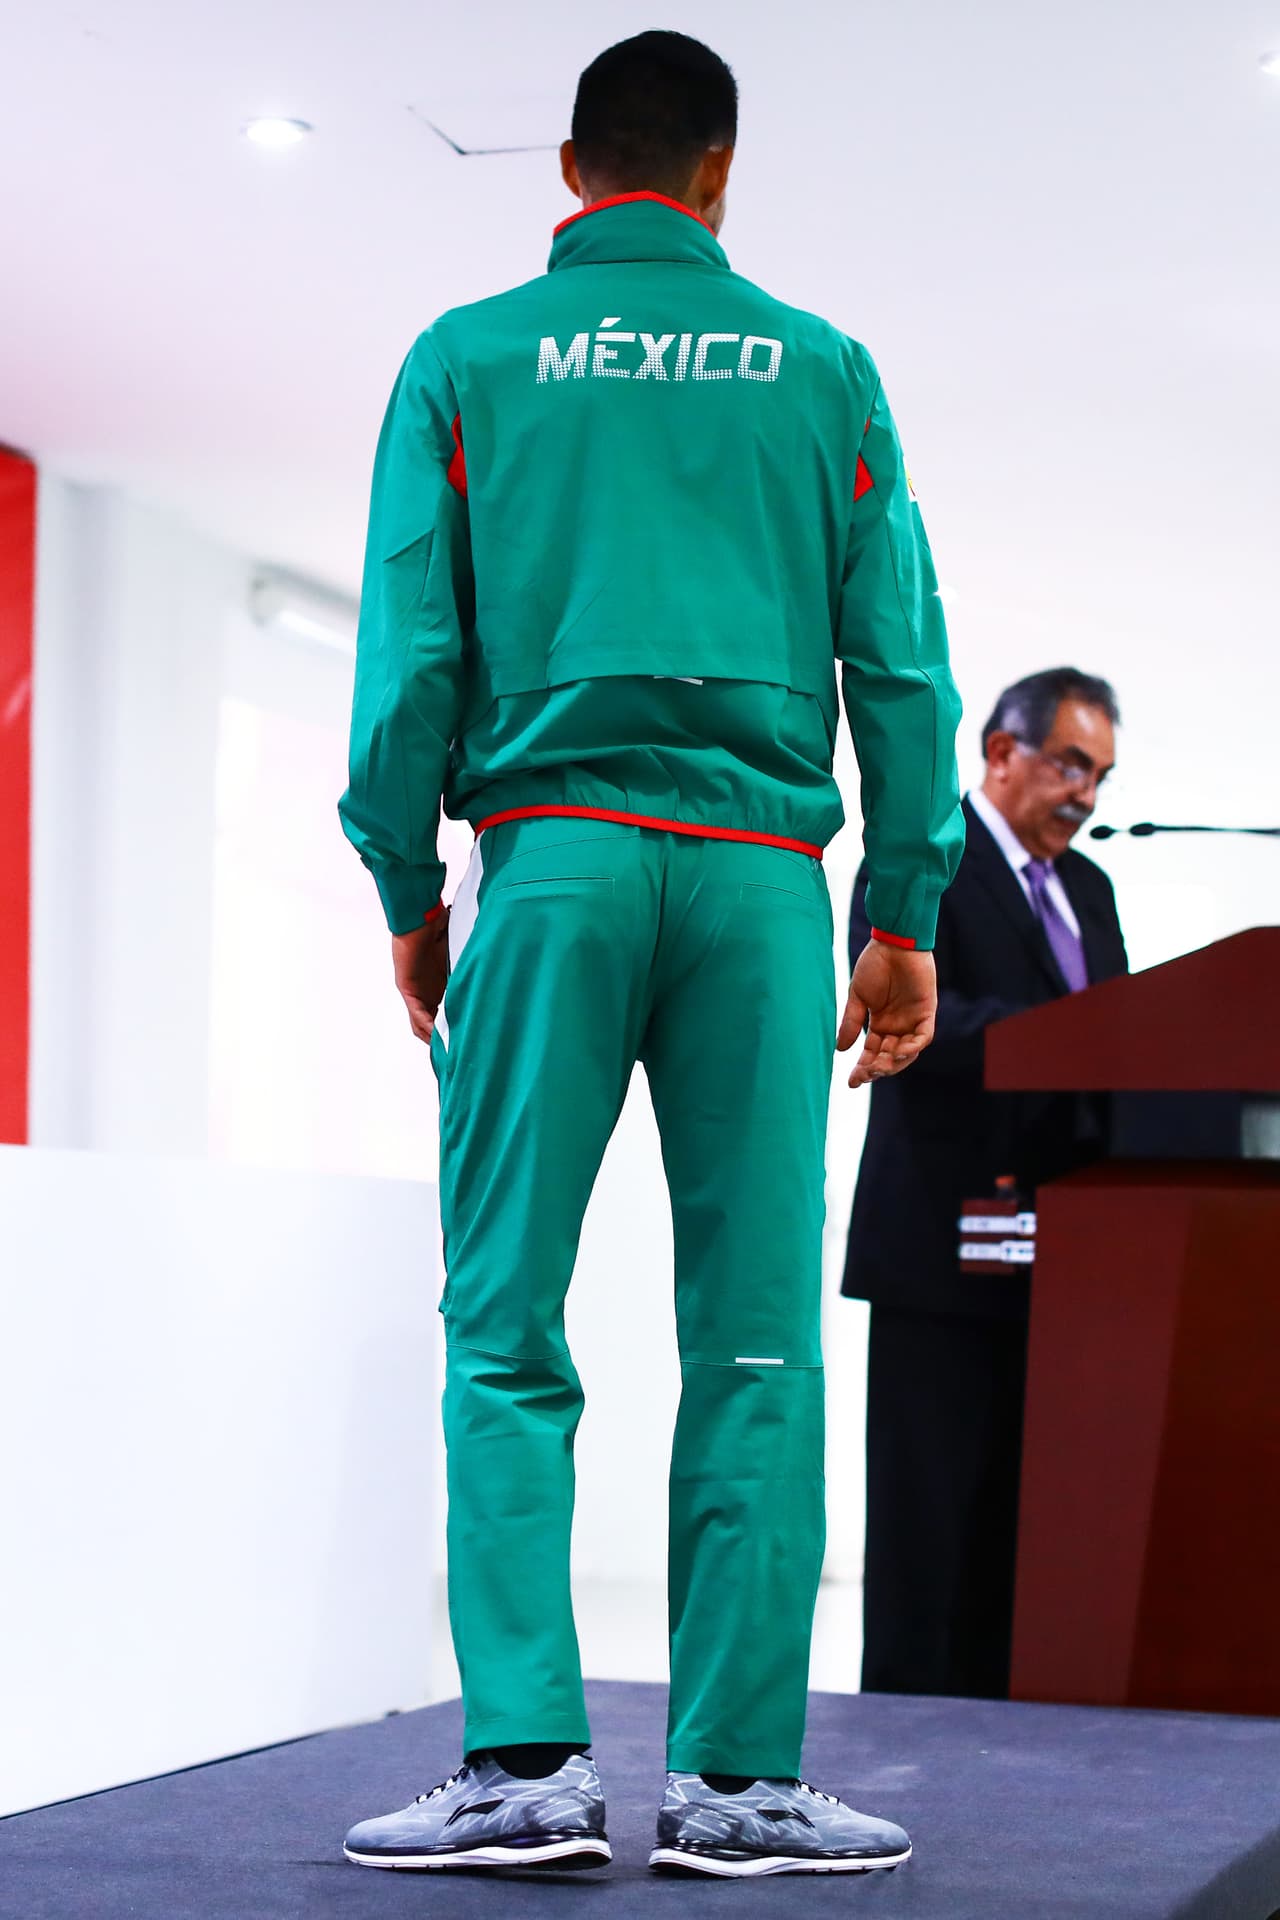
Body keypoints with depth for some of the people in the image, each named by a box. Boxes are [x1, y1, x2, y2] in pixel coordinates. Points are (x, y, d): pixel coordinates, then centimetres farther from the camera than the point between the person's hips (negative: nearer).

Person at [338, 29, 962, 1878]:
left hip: (556, 853, -1)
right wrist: (909, 912, 11)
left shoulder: (467, 360, 9)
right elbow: (903, 662, 7)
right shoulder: (822, 369, 11)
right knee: (757, 1343, 1)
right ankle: (741, 1776, 0)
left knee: (507, 1329, 1)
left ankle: (525, 1758, -7)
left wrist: (408, 890, 10)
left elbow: (412, 651, 2)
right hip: (763, 879, 1)